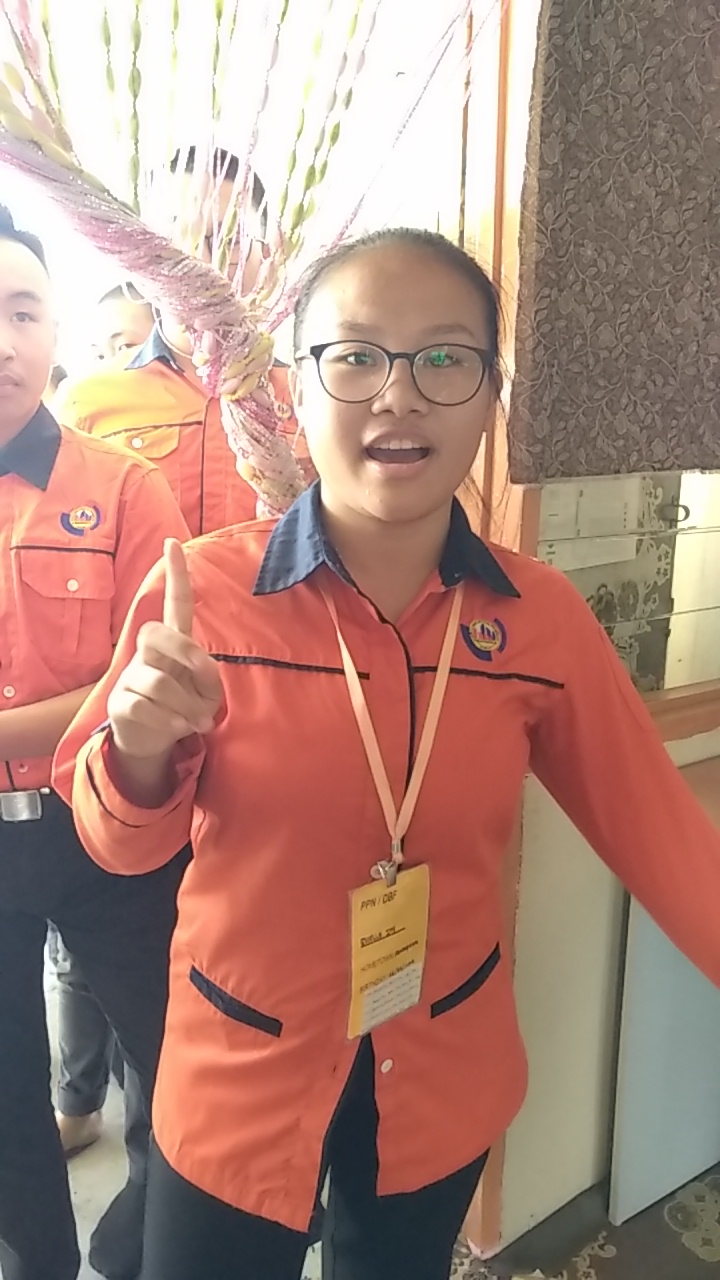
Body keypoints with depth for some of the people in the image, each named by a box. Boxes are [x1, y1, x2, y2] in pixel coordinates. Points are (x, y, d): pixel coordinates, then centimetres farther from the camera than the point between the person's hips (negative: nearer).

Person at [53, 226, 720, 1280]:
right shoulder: (200, 589, -18)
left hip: (445, 1077, 3)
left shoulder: (543, 617, -12)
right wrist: (142, 756, -30)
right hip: (239, 1074, -2)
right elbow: (125, 845, -9)